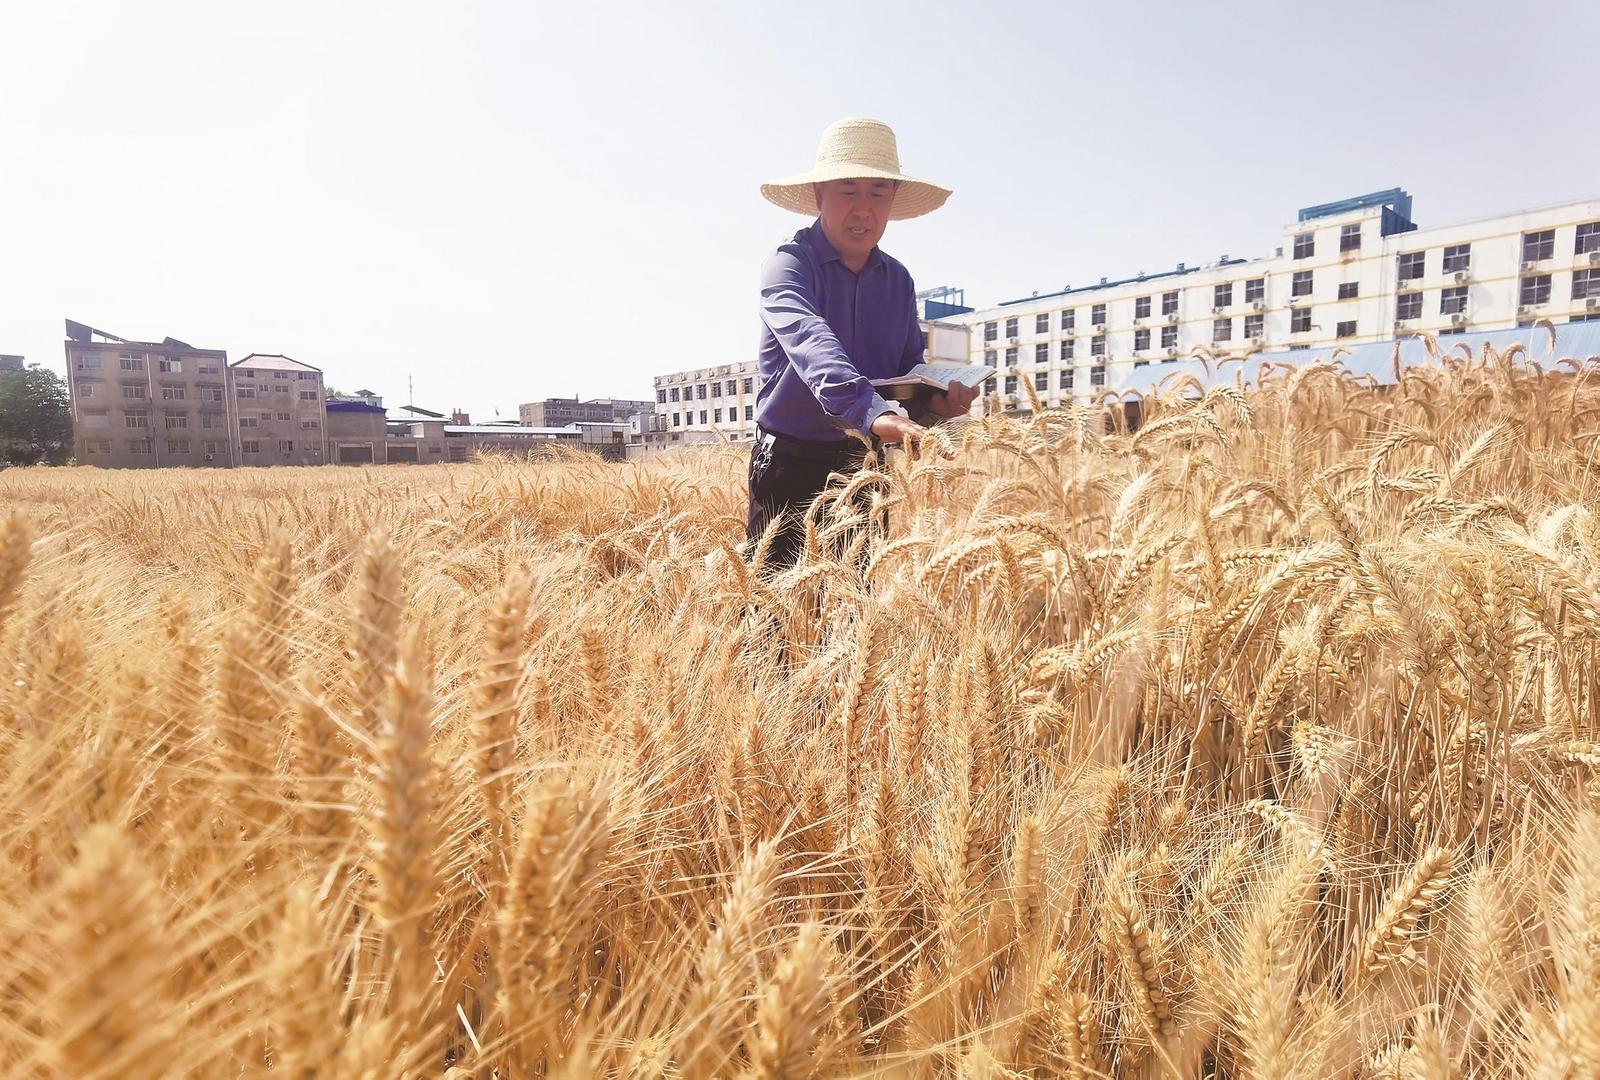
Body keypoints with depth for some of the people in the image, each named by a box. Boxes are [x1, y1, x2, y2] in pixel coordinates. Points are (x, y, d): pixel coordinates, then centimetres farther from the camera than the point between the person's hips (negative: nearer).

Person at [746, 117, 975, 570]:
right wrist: (876, 414, -48)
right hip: (791, 463, -5)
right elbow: (809, 341, -31)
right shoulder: (790, 262, -12)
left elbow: (910, 368, 14)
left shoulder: (898, 280, 7)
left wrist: (936, 399, -11)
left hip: (864, 465, 5)